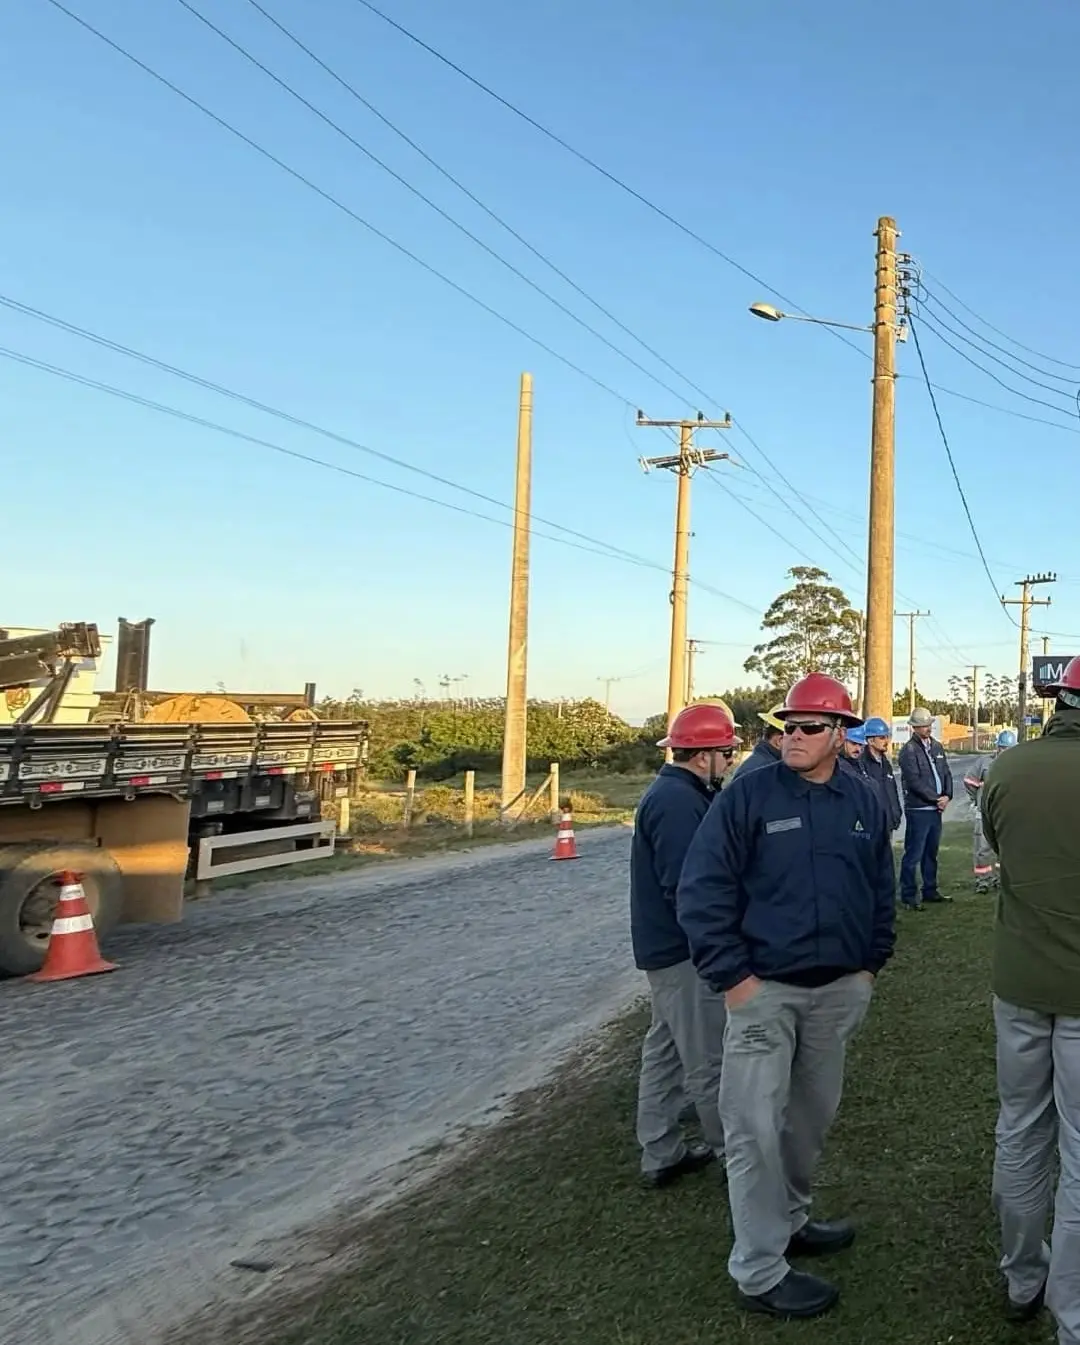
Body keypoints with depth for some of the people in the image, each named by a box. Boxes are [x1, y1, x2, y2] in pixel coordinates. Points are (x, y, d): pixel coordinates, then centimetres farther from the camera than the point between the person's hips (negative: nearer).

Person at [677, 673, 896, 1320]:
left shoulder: (864, 803, 3)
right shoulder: (748, 795, -12)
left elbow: (882, 889, 15)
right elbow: (703, 889, -13)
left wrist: (871, 964, 11)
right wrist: (731, 976, -14)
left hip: (840, 988, 5)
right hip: (764, 988, -5)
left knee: (814, 1113, 19)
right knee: (757, 1128, -2)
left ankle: (790, 1219, 39)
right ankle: (761, 1272, 12)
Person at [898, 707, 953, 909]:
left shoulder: (937, 746, 12)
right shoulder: (909, 750, -10)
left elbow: (946, 772, 13)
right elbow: (914, 781, -15)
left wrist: (947, 796, -3)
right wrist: (936, 799, -12)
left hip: (936, 808, 7)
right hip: (918, 809, -7)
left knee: (931, 853, 16)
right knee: (913, 854, -3)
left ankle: (930, 891, 26)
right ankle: (909, 896, 3)